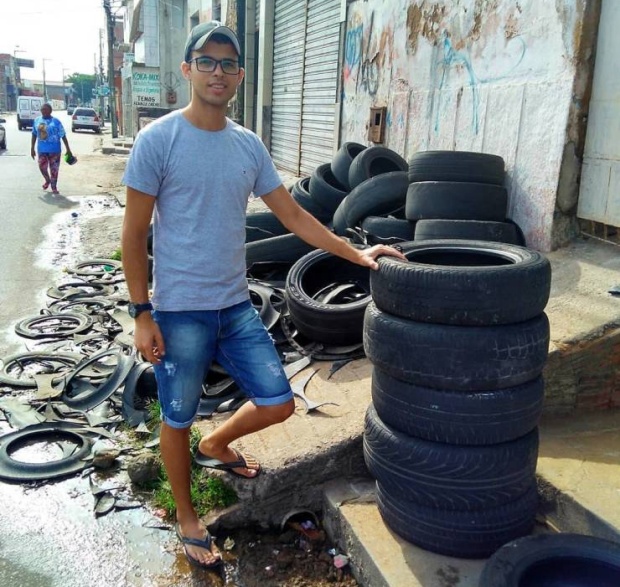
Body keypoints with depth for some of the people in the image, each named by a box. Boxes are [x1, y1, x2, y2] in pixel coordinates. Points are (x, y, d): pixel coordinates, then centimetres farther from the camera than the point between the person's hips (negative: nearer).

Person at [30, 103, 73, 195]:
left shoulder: (56, 121, -8)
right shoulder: (37, 120, 5)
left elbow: (63, 136, -6)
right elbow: (34, 135, 12)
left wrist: (68, 150, -6)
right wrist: (32, 148, 9)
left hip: (54, 149, -3)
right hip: (41, 149, 3)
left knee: (54, 169, 2)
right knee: (42, 167, 3)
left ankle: (54, 187, 17)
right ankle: (47, 180, 33)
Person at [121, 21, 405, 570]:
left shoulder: (249, 144, 6)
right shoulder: (158, 139, -9)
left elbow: (292, 213, 8)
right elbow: (134, 233, -8)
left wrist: (355, 253, 1)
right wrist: (142, 313, -10)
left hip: (237, 306, 5)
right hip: (179, 312, -5)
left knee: (278, 404, 8)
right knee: (178, 421, 9)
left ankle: (215, 446, 40)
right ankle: (187, 519, 34)